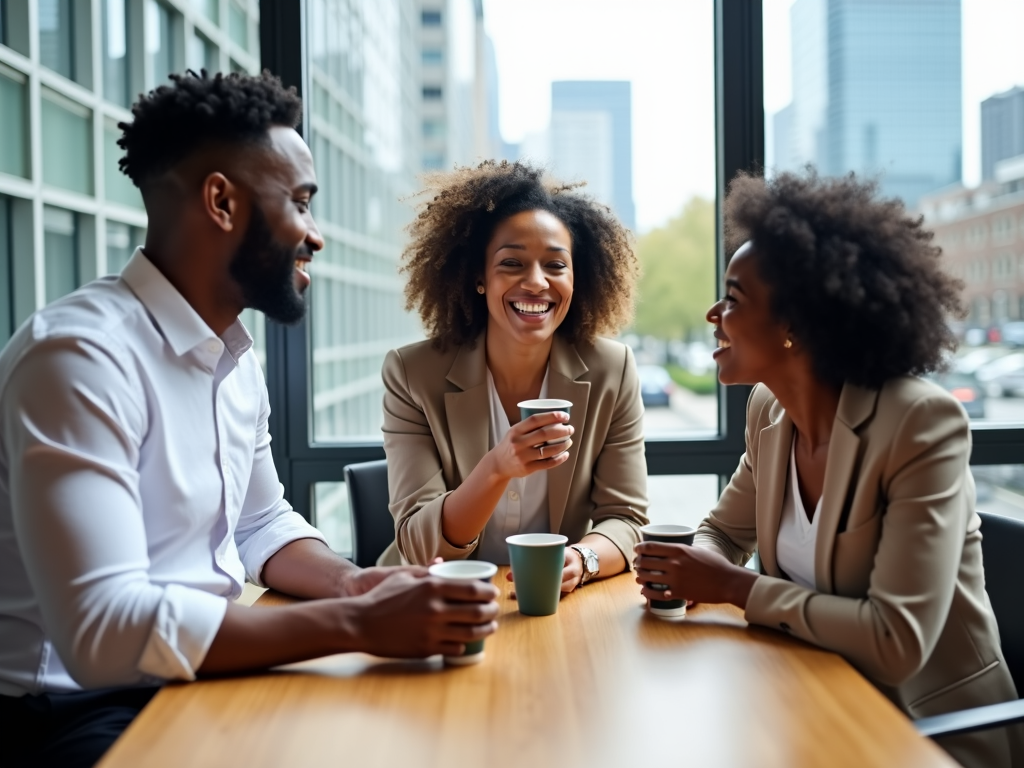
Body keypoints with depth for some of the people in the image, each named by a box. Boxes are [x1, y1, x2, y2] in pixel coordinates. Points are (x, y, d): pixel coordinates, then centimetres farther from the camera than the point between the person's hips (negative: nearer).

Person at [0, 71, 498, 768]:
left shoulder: (237, 356, 7)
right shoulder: (81, 355, -22)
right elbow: (102, 631, -28)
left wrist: (352, 584, -4)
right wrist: (357, 624, -27)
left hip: (200, 673, 8)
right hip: (83, 707, -8)